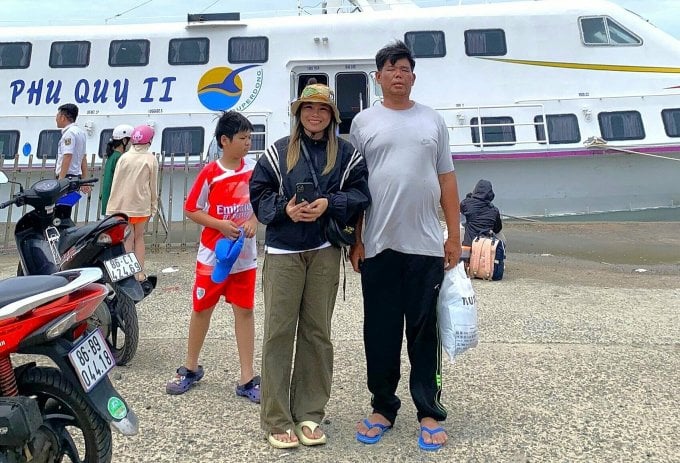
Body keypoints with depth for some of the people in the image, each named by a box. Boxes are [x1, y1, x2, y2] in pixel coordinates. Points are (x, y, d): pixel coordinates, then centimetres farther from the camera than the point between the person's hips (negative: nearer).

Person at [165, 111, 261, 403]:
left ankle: (247, 379, 11)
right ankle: (190, 368, 29)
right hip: (213, 254, -2)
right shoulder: (210, 173, -9)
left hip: (245, 255, 2)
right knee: (202, 309, 9)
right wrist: (220, 224, -16)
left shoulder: (253, 170, 0)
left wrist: (253, 221, -9)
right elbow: (191, 209, -4)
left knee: (244, 311, 4)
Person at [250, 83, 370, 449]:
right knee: (278, 332, -1)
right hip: (282, 252, -1)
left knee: (317, 332, 7)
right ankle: (276, 419, 9)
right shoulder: (277, 151, 7)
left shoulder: (346, 154, 9)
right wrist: (284, 208, -13)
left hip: (324, 252, 1)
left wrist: (329, 204, -13)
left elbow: (360, 194, 3)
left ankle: (310, 413, 19)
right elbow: (259, 195, 5)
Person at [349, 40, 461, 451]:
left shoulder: (433, 120, 11)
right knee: (381, 333, 8)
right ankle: (383, 408, 23)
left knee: (424, 333, 7)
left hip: (426, 246, 0)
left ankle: (430, 414, 18)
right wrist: (354, 240, 0)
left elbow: (447, 181, 10)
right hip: (378, 246, 0)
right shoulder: (364, 122, 7)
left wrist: (455, 235, 4)